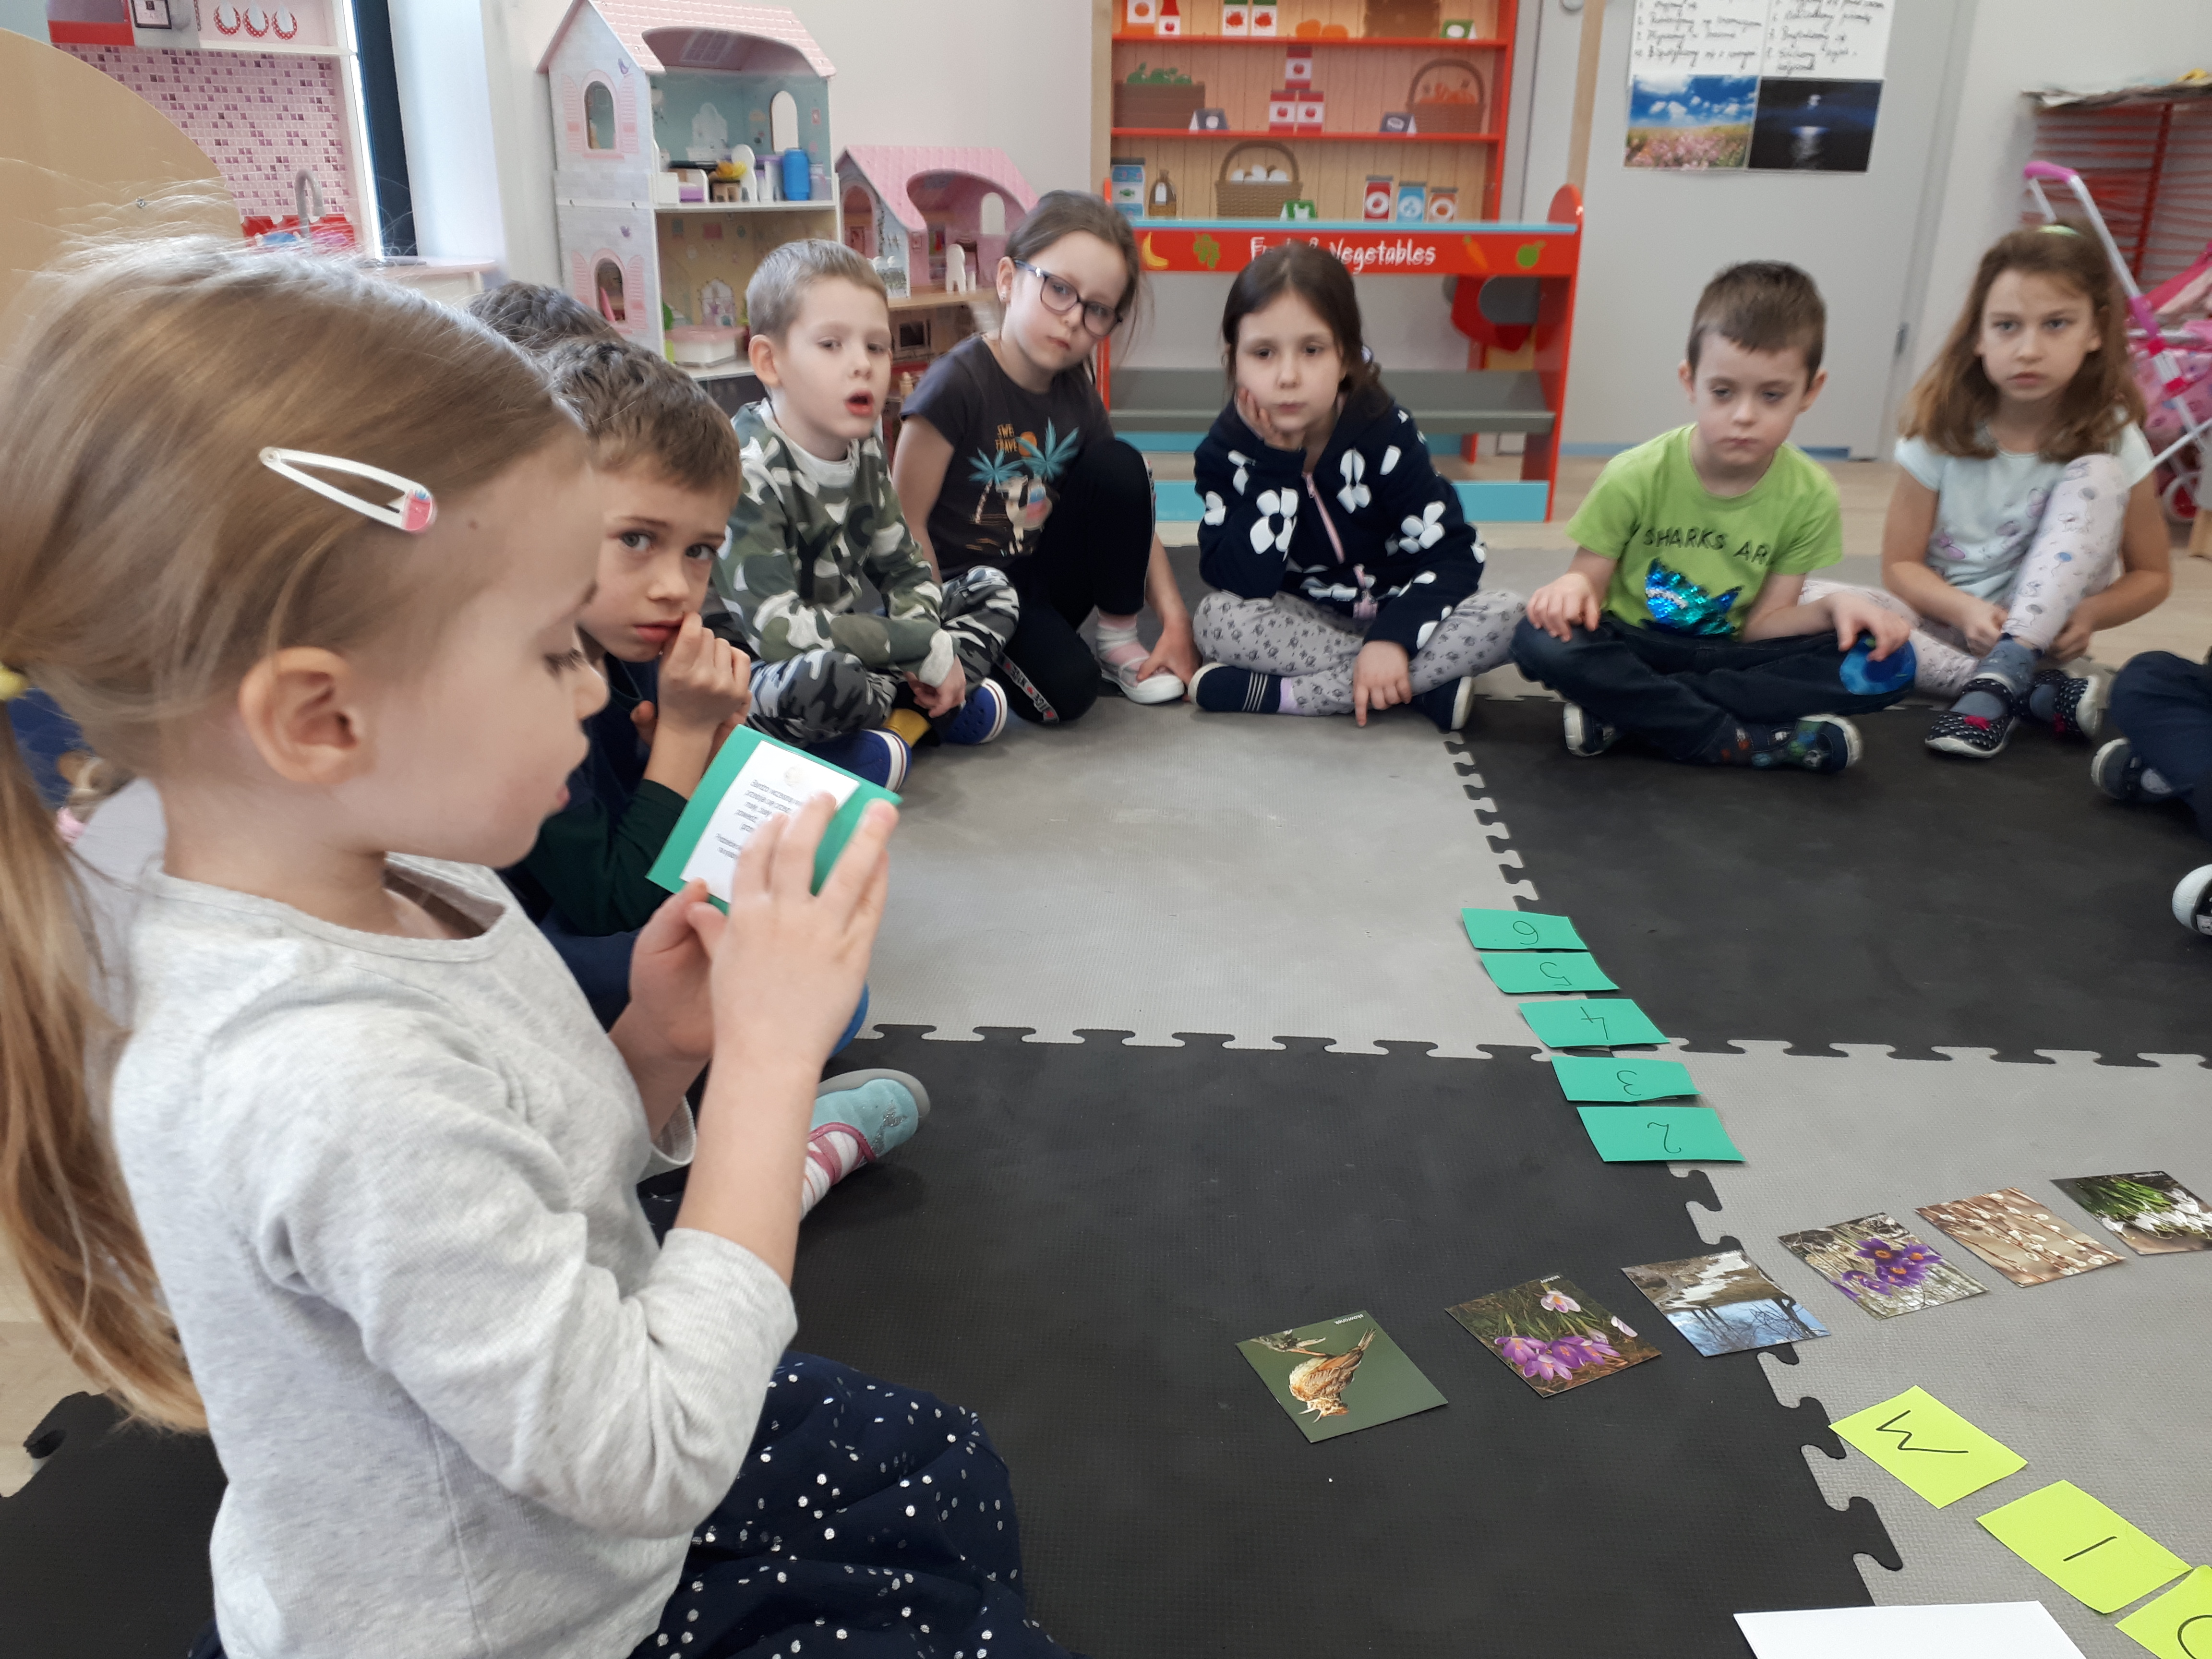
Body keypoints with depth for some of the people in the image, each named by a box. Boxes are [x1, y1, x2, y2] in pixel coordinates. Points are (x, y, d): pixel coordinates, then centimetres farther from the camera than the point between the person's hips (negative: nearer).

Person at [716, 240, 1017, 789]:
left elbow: (905, 568, 9)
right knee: (815, 676, -41)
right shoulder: (746, 469, -23)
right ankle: (925, 707, -8)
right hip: (752, 677, -8)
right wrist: (924, 648, -25)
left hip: (845, 650, 8)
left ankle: (901, 716, -11)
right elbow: (776, 629, -31)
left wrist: (928, 664, -14)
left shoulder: (863, 448, 1)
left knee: (992, 589, 9)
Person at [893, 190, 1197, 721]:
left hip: (1043, 579, 7)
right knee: (1066, 685, -31)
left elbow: (1131, 506, 5)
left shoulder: (1076, 395, 2)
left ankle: (1118, 639, -1)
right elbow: (906, 522, -18)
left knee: (1119, 463, -15)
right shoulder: (959, 383, -18)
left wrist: (1176, 622, -5)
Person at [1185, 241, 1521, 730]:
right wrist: (1275, 466, -28)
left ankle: (1281, 694, -27)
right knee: (1217, 618, -30)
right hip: (1304, 622, 0)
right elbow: (1241, 584, -24)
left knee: (1510, 618, -25)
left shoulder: (1383, 433, -14)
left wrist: (1392, 638, -30)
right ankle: (1426, 685, -24)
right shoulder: (1226, 450, -13)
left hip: (1393, 613, 0)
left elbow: (1453, 553, -16)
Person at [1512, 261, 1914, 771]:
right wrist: (1574, 586, -34)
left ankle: (1626, 709, -25)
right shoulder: (1636, 477, -12)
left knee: (1887, 665, -20)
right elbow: (1591, 580, -10)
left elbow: (1761, 624, -5)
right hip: (1632, 644, -3)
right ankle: (1744, 743, -25)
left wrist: (1833, 605, -25)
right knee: (1543, 641, -34)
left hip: (1727, 653, 3)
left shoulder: (1810, 498, -6)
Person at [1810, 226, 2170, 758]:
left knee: (2096, 475, -22)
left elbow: (2150, 575, 0)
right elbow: (1901, 563, -4)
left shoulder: (2110, 439, -9)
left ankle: (1997, 684, -32)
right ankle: (2038, 693, -27)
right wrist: (1966, 611, -24)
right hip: (1949, 617, 0)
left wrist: (2088, 613, -21)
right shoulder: (1943, 431, -9)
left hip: (2042, 630, 0)